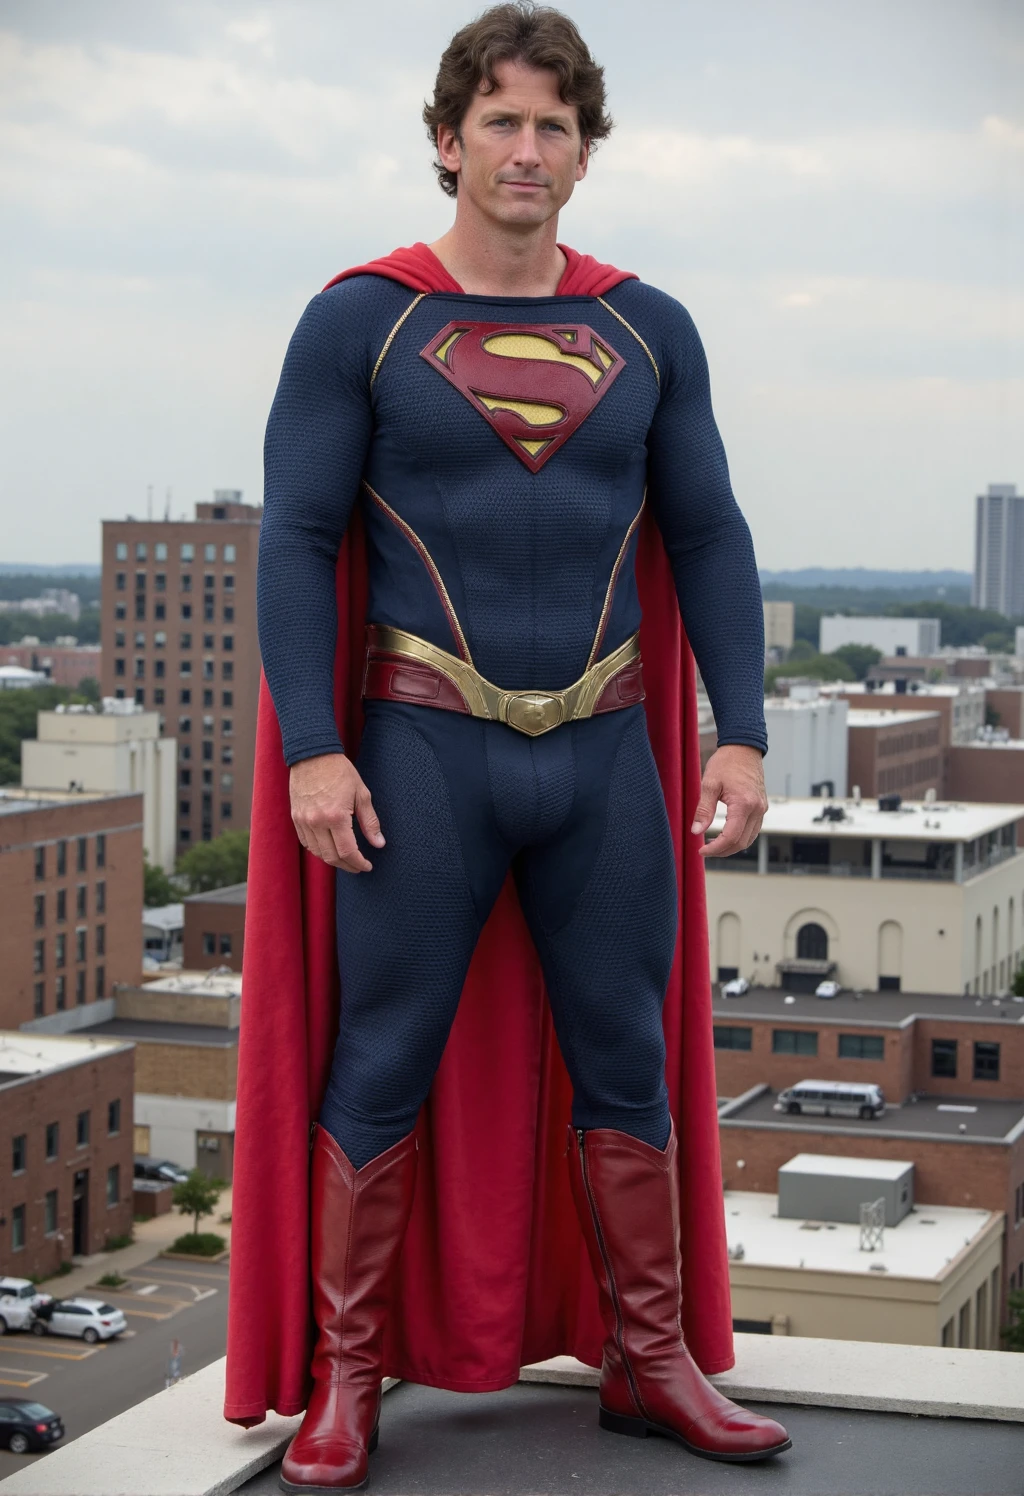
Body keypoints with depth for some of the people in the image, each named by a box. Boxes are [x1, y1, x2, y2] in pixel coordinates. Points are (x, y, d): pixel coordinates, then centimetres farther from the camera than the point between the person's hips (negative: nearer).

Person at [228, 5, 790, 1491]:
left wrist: (741, 735, 0)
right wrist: (310, 749, -13)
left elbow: (709, 539, 8)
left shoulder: (648, 331, 7)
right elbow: (297, 537, -5)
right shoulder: (360, 320, -2)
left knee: (626, 1065, 9)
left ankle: (650, 1365, 21)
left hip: (603, 755, 3)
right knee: (380, 1073, 1)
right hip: (426, 753, -3)